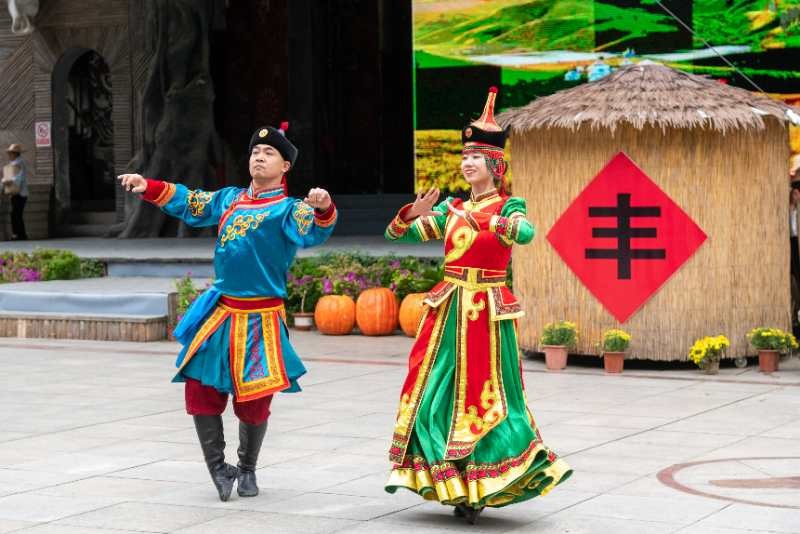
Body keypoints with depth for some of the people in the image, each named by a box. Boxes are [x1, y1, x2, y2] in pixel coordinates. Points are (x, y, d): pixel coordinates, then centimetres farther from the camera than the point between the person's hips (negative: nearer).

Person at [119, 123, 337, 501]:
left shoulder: (287, 209, -5)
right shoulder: (230, 199, 12)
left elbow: (313, 232, -25)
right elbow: (188, 202, 24)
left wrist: (323, 209, -46)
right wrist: (148, 187, 17)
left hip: (260, 319, -5)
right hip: (219, 311, 5)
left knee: (254, 399, 4)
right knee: (201, 389, 0)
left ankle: (247, 470, 25)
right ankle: (218, 468, 15)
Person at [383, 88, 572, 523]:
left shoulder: (507, 207, -3)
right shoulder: (451, 209, 11)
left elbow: (526, 233, -26)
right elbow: (396, 234, 8)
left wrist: (484, 220, -35)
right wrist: (415, 212, -11)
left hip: (488, 310, -5)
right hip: (448, 307, 5)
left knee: (484, 398, -3)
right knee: (436, 392, 3)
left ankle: (478, 487, 8)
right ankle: (451, 483, 13)